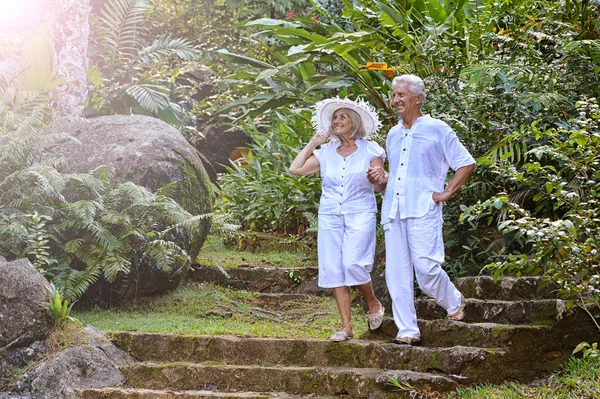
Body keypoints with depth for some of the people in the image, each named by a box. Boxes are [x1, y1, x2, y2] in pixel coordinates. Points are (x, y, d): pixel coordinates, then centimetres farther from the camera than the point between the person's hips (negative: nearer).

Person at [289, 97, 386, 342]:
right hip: (330, 217, 4)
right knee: (334, 270, -2)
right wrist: (313, 143, 9)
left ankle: (373, 304, 9)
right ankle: (346, 327, 1)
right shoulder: (325, 153, 11)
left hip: (360, 215, -4)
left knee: (353, 264, -19)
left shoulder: (370, 150, 4)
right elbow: (296, 169, 4)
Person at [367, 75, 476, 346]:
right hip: (393, 210, 6)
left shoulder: (437, 130, 1)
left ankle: (455, 303, 14)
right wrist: (381, 179, 7)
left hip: (423, 209, -6)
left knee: (425, 267, -14)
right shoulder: (393, 135, 20)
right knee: (396, 273, 0)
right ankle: (407, 331, 5)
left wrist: (445, 194, -4)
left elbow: (466, 163, 3)